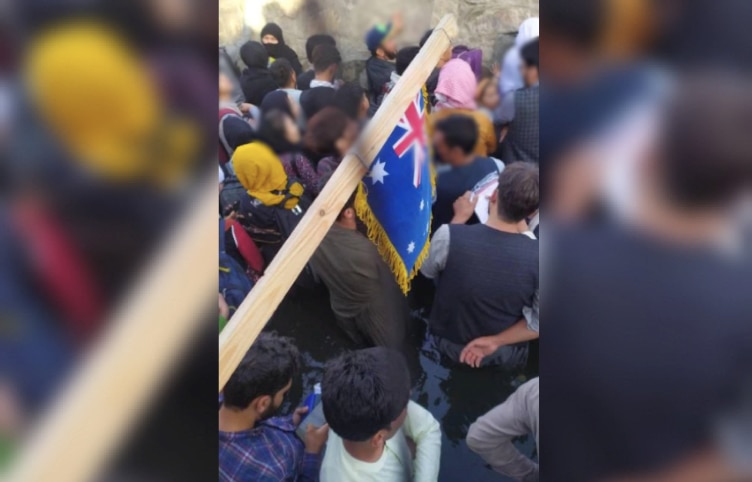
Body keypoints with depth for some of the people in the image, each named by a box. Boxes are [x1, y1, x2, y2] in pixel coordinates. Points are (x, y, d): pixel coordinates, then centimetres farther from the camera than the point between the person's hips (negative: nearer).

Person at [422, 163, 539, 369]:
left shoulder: (449, 236, -30)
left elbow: (427, 270, -7)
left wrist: (459, 218, -3)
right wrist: (496, 341, -10)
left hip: (447, 344, 1)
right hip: (506, 356, 0)